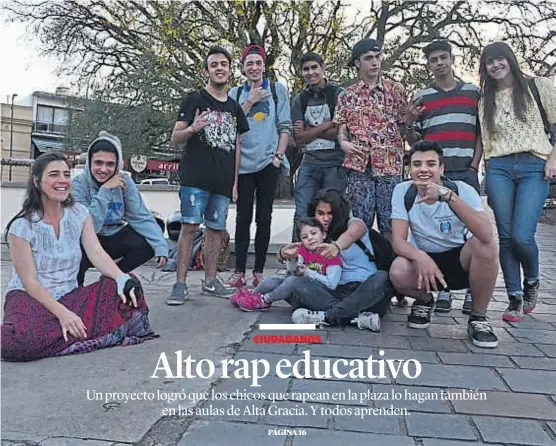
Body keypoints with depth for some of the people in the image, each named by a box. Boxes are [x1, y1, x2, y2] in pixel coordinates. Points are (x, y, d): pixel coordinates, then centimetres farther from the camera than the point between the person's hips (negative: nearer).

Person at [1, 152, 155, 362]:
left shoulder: (79, 214, 3)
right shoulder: (22, 226, -10)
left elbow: (97, 253, -9)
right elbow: (29, 281, -14)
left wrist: (123, 279, -29)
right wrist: (62, 313, -26)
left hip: (69, 296, 5)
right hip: (29, 298, -5)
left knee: (127, 291, -21)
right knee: (22, 341, -39)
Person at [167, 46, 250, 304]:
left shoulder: (234, 107, 18)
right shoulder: (194, 100, 5)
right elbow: (175, 138, 2)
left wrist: (235, 181, 11)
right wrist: (192, 129, -20)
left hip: (223, 181, 5)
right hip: (195, 177, -4)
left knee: (216, 228, 6)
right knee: (189, 225, -9)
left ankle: (210, 281, 16)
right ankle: (180, 284, -4)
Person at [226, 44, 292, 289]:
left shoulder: (277, 89, 9)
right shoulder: (236, 93, 13)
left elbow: (285, 126, 5)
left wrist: (279, 155, -5)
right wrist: (250, 102, -3)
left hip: (268, 162, -1)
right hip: (243, 163, 1)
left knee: (264, 219, 3)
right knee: (243, 218, 1)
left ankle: (259, 271, 9)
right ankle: (239, 272, 5)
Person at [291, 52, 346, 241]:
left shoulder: (338, 93, -1)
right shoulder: (300, 100, 11)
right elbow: (299, 139, 3)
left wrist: (309, 131, -6)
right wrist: (327, 125, -7)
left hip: (335, 164, -3)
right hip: (309, 164, 3)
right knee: (301, 217, 0)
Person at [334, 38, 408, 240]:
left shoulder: (396, 89, 7)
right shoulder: (347, 95, 10)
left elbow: (404, 126, 7)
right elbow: (341, 128, 7)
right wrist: (343, 142, -12)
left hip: (390, 164, -1)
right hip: (359, 166, 1)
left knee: (390, 222, 3)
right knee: (361, 221, 6)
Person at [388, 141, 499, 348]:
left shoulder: (462, 189, -18)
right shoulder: (403, 191, -11)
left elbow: (486, 235, -35)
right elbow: (398, 240, -16)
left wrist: (448, 196, -44)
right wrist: (421, 257, -38)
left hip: (461, 261, 0)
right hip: (426, 261, 1)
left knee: (484, 244, -32)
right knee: (398, 271, -31)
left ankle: (478, 318, -10)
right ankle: (424, 300, 7)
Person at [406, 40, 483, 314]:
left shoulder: (474, 92, 13)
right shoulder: (420, 97, 12)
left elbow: (482, 132, 12)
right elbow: (414, 142, 12)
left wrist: (475, 165, 0)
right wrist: (408, 124, -7)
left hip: (466, 172, 0)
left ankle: (472, 291, 8)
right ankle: (443, 290, 9)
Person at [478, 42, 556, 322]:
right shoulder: (485, 100, 14)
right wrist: (487, 175, 7)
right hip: (498, 169, 3)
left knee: (522, 235, -14)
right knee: (506, 236, -1)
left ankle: (532, 282, 17)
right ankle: (515, 298, 10)